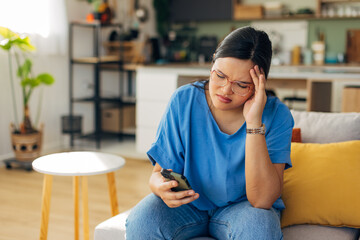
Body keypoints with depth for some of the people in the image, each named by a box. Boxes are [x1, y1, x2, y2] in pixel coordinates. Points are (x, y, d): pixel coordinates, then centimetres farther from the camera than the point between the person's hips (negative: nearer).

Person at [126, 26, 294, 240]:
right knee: (140, 223, -28)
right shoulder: (184, 100, -13)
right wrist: (161, 186, -34)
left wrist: (254, 122, -32)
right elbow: (160, 172, -8)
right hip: (188, 202, 1)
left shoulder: (277, 116, -17)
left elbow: (261, 201, -26)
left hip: (241, 206, 0)